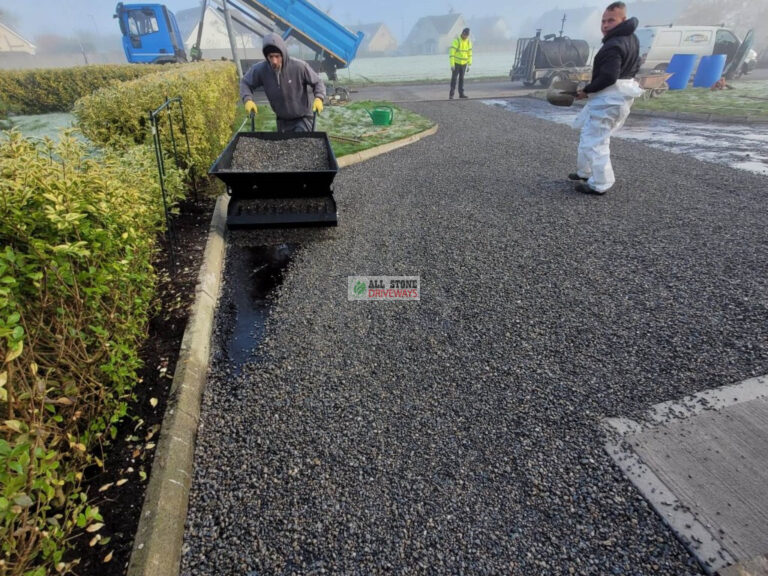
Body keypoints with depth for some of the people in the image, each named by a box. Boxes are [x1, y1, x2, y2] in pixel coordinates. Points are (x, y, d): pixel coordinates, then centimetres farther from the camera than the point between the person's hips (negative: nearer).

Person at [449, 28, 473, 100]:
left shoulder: (469, 42, -1)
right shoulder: (456, 41, -17)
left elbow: (469, 54, 5)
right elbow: (452, 53, -21)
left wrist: (469, 65, 3)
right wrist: (452, 65, -26)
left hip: (463, 63, 4)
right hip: (456, 63, -4)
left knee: (461, 78, 7)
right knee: (454, 78, -7)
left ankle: (461, 93, 13)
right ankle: (451, 94, -2)